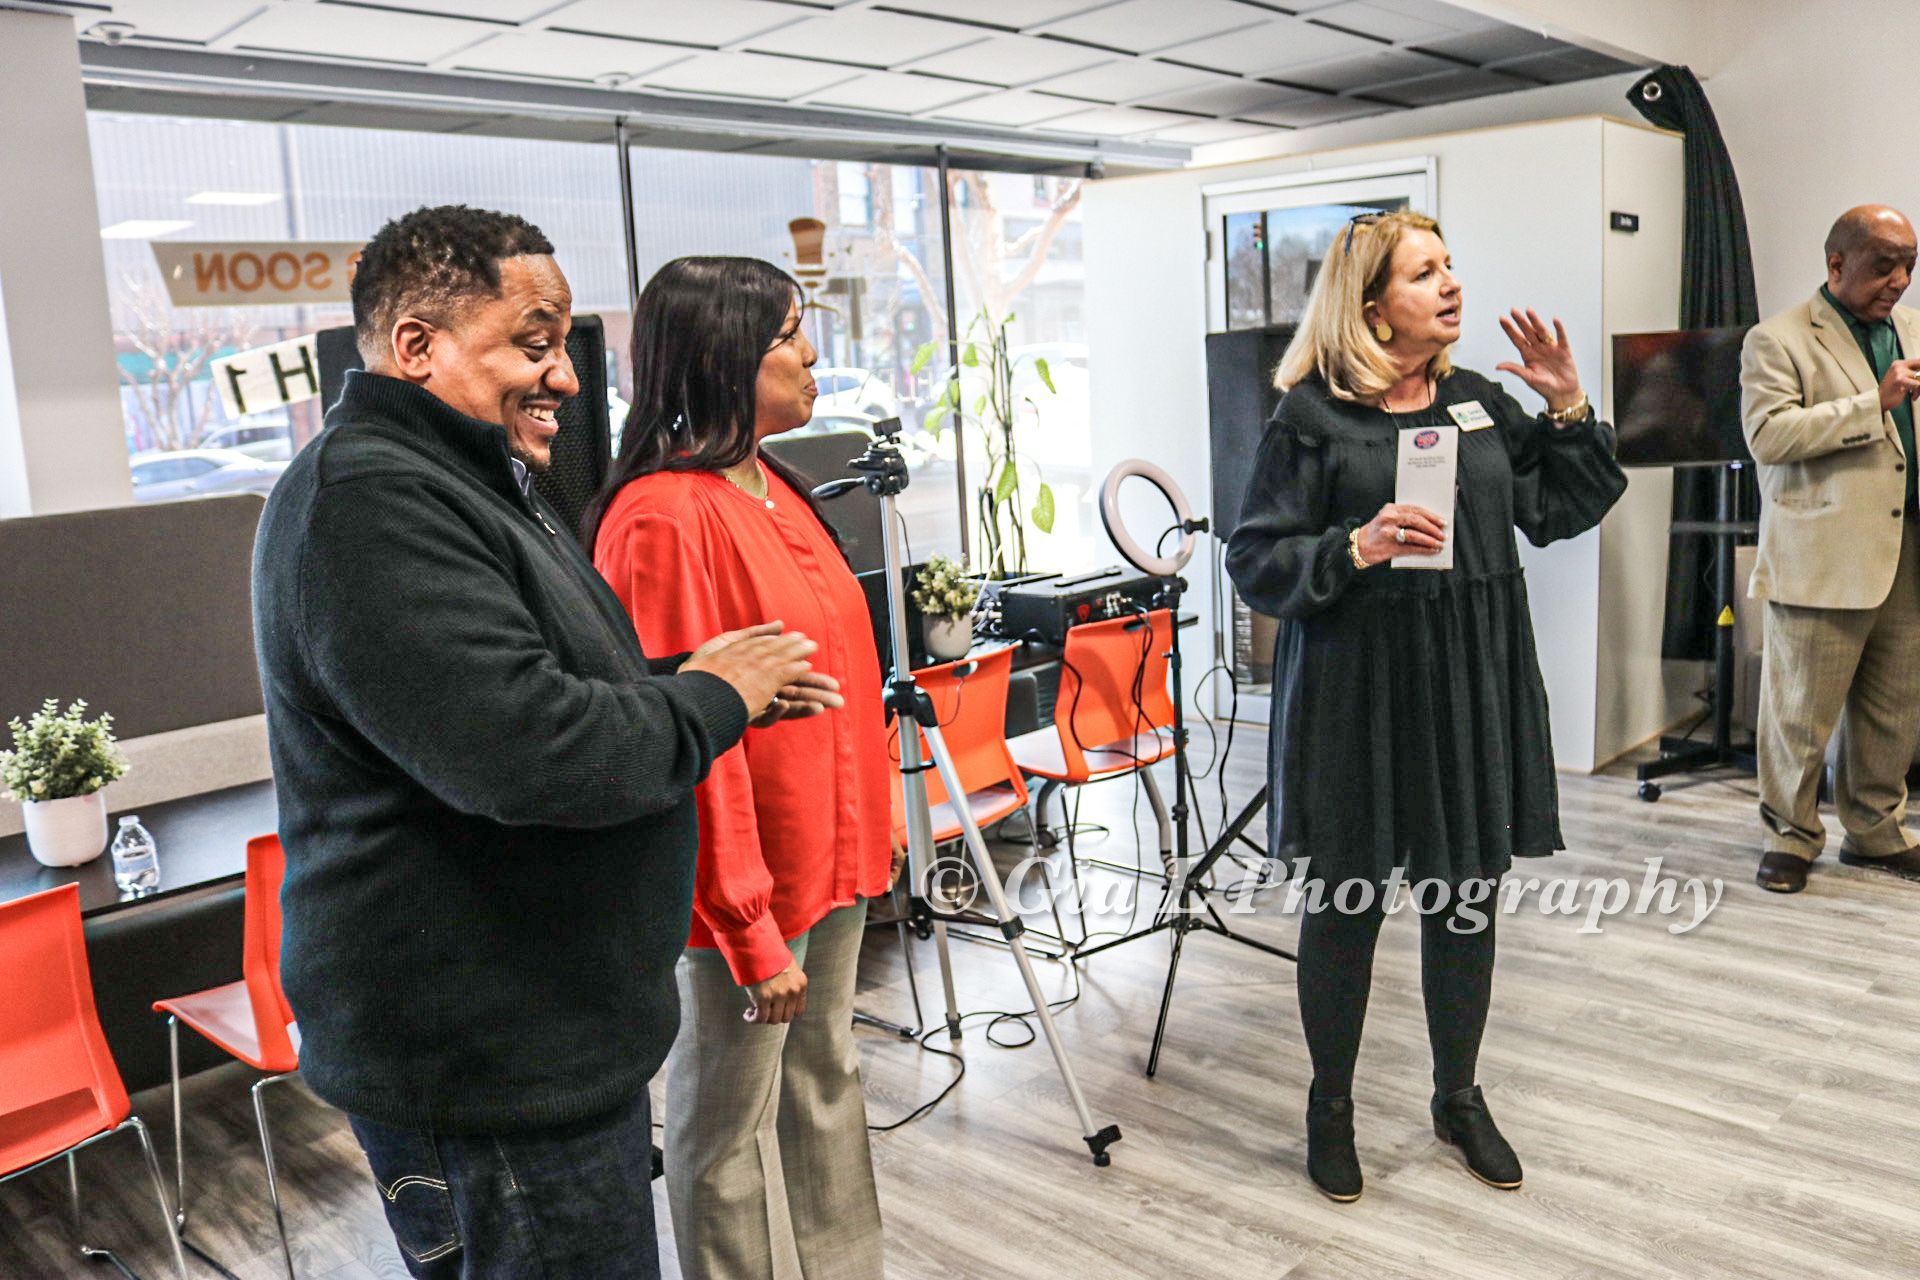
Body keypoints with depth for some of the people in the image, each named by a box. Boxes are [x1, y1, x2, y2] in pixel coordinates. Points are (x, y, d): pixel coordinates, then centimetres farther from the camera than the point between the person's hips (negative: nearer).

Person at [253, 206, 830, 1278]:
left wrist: (690, 682, 6)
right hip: (481, 1063, -10)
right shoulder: (368, 505, -22)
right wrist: (711, 700, -14)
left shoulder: (463, 485, 14)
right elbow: (526, 748, -31)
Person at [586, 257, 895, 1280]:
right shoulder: (668, 517, -20)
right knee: (730, 1118, 9)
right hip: (744, 881, -9)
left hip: (829, 857, 9)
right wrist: (747, 927, -19)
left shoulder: (774, 488, 7)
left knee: (825, 1080, 21)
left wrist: (867, 836, 16)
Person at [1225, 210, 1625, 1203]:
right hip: (1358, 692, -5)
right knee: (1345, 903, 6)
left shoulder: (1480, 401, 10)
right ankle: (1330, 1107, 27)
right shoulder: (1311, 416, -7)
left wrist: (1567, 407, 5)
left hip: (1474, 685, 5)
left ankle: (1458, 1098, 35)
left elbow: (1561, 513, 16)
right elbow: (1255, 563, -10)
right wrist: (1358, 548, -24)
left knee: (1465, 896, 14)